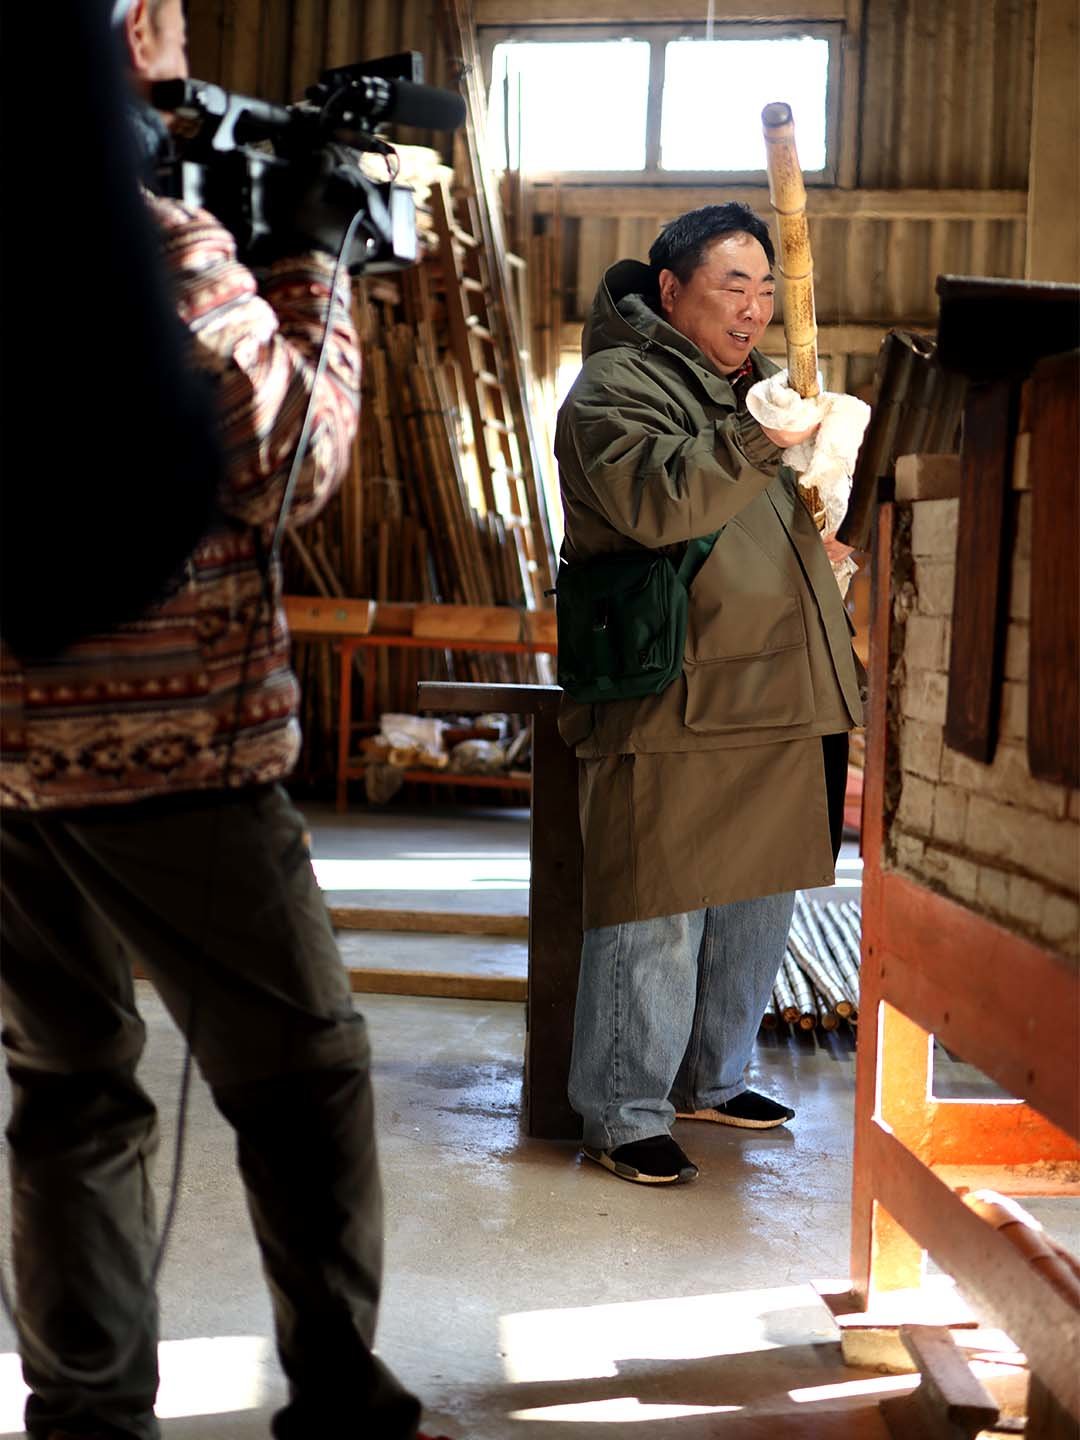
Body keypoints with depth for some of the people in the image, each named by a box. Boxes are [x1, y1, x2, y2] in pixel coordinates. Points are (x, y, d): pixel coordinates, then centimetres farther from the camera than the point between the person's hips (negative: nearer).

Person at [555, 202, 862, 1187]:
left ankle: (712, 1080, 33)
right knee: (658, 913, -5)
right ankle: (625, 1114, 8)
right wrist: (761, 439, -32)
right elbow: (653, 498, -24)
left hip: (773, 700, 9)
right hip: (673, 708, -9)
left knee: (757, 902, 16)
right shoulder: (618, 385, -5)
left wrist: (823, 530, 17)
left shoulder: (752, 384, 23)